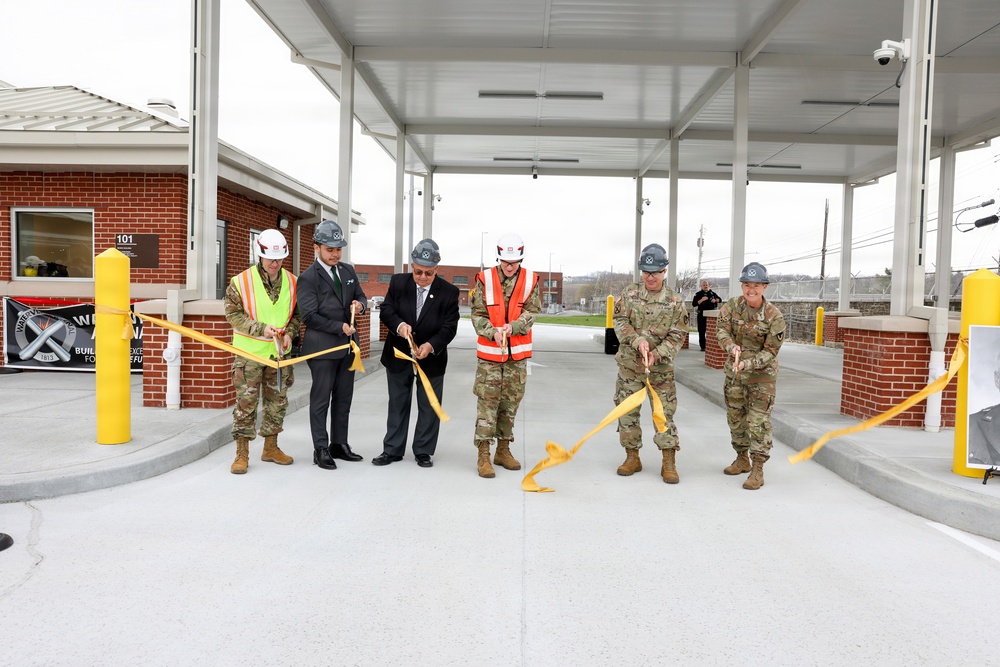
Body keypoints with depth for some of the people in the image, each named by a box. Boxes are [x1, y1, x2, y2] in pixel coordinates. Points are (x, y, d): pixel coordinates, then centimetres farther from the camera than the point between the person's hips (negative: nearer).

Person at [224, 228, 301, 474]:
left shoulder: (292, 282, 3)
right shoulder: (241, 281, -9)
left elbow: (297, 314, 12)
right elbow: (233, 314, -7)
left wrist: (289, 333, -7)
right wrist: (261, 329, -18)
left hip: (280, 352, 4)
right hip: (250, 352, -4)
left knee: (277, 400, 12)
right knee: (246, 401, -2)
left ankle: (271, 447, 27)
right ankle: (242, 453, 9)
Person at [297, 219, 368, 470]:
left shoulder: (348, 271, 10)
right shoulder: (308, 278, -9)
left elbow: (360, 296, 19)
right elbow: (309, 316, -13)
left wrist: (360, 305, -5)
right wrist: (340, 327, -17)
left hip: (347, 345, 7)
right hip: (322, 347, -6)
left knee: (343, 398, 12)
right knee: (321, 399, 1)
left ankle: (339, 444, 22)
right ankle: (321, 449, 10)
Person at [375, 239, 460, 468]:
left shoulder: (449, 292, -12)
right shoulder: (398, 282, -6)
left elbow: (449, 327, -13)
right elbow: (386, 310, -7)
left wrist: (431, 345, -29)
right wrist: (399, 325, -28)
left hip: (432, 358, -1)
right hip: (398, 355, 2)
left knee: (429, 406, 8)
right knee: (397, 404, 12)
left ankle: (423, 451, 22)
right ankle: (392, 450, 23)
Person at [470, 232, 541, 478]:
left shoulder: (531, 281, 0)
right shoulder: (485, 280, -5)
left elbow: (531, 311, -4)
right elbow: (478, 314, -5)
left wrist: (513, 326, -23)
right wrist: (493, 333, -23)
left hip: (518, 352, 3)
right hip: (489, 351, -2)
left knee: (510, 402, 11)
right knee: (487, 402, -4)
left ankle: (503, 450, 25)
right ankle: (483, 455, 1)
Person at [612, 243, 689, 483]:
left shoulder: (675, 302, -4)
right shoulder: (629, 293, 0)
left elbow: (677, 335, -4)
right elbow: (620, 322, -3)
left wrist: (656, 354, -19)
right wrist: (638, 340, -20)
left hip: (660, 367, -1)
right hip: (629, 363, 2)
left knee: (664, 412, -1)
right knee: (627, 410, 7)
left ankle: (669, 463, 7)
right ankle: (632, 458, 21)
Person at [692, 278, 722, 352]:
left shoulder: (712, 293, 14)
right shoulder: (698, 294, 5)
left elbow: (720, 300, 16)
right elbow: (694, 304, -4)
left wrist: (715, 300, -6)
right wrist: (702, 300, -16)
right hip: (702, 315, -2)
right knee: (702, 331, -4)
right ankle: (702, 346, 1)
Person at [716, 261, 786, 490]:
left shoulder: (774, 316, -17)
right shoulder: (732, 305, -6)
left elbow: (771, 351, -16)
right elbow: (722, 329, -12)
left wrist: (747, 364, -29)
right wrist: (732, 347, -32)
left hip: (761, 373, -5)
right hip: (734, 370, 5)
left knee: (758, 421, -8)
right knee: (735, 416, 15)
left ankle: (758, 470, -1)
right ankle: (742, 459, 33)